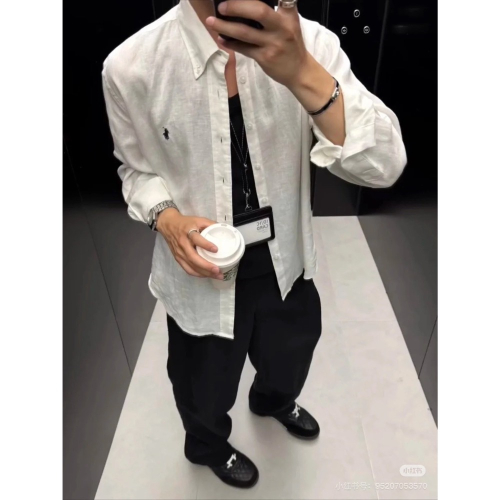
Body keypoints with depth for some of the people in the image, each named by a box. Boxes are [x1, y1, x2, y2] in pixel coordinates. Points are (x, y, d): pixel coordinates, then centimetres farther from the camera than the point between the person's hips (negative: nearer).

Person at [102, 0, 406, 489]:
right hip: (202, 274, -1)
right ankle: (208, 445, 63)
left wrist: (301, 73, -41)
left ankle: (273, 400, 70)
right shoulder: (130, 66, -18)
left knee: (289, 360, 31)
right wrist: (166, 218, -23)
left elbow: (384, 165, -26)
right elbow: (137, 169, -1)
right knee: (205, 389, 24)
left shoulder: (307, 42, -16)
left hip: (286, 262, 3)